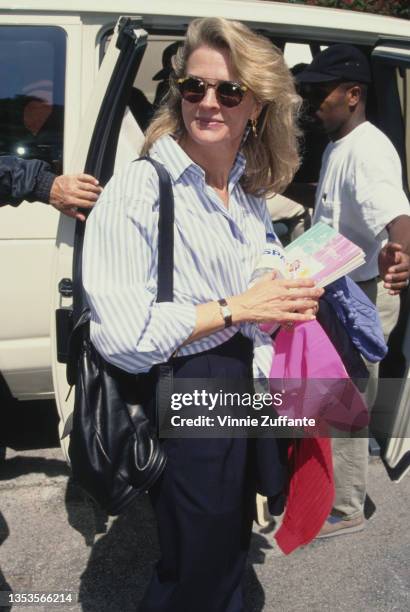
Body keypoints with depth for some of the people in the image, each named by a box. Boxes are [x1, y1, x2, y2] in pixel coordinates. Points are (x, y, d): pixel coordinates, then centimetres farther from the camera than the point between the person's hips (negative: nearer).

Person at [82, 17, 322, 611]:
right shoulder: (139, 188, -16)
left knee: (231, 551, 24)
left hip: (246, 388, 7)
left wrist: (288, 301, 1)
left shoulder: (251, 193, 7)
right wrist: (235, 309, -20)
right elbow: (120, 333, -23)